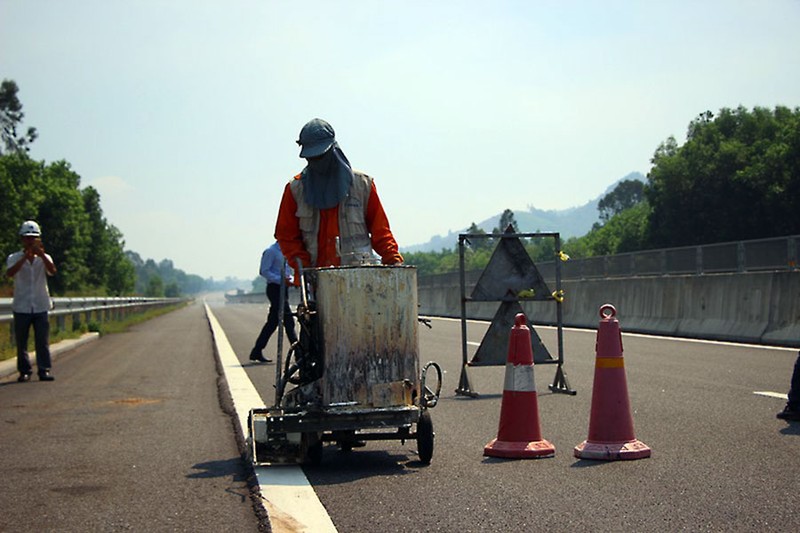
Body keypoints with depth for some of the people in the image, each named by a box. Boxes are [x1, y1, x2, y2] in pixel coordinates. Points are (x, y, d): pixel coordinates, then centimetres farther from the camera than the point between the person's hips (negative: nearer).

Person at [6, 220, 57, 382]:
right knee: (21, 341, 3)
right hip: (21, 307, -1)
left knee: (43, 341, -1)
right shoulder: (14, 258, 2)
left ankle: (44, 370, 3)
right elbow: (10, 273, -19)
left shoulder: (44, 258, 7)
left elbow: (52, 270, -15)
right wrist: (26, 257, -28)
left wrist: (41, 255, -30)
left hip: (40, 306, 1)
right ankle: (24, 371, 11)